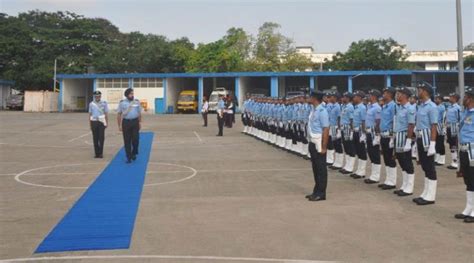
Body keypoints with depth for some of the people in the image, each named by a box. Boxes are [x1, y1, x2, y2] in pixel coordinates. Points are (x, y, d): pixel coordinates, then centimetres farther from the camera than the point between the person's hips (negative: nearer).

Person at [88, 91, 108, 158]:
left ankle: (101, 153, 4)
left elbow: (106, 113, 3)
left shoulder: (104, 103, 2)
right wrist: (90, 124, 7)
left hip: (101, 122, -2)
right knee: (95, 138, 4)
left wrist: (106, 123, -1)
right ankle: (97, 153, 10)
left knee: (101, 138, -3)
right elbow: (90, 114, 10)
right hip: (94, 122, 2)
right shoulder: (91, 104, 7)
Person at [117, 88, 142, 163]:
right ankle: (129, 157, 11)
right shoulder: (122, 102, 1)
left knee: (135, 139, -3)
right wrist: (119, 125, -1)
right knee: (127, 141, 2)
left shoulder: (137, 102, 6)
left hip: (135, 122, 1)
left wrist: (140, 122, 4)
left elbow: (139, 113, 11)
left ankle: (134, 153, 21)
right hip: (126, 122, -1)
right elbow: (119, 114, 3)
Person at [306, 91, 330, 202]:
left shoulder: (322, 111, -17)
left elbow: (326, 130, -20)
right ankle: (316, 191, 27)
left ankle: (321, 193, 10)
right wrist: (312, 142, 14)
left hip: (319, 143, -9)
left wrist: (323, 147, -20)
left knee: (321, 168, 1)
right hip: (313, 142, 9)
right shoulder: (314, 110, 9)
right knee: (315, 167, 16)